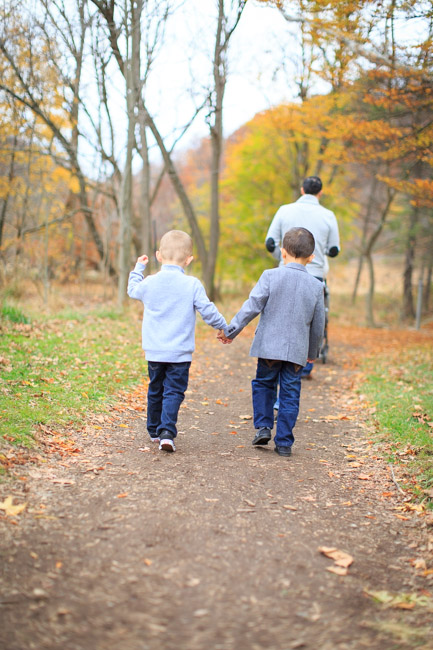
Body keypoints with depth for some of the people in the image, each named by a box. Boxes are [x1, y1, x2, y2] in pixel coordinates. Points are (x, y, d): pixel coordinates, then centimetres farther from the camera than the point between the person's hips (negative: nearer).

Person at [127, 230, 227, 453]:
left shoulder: (150, 282, 0)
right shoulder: (192, 285, -8)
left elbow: (133, 290, 21)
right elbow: (208, 311, -5)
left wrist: (138, 267, 37)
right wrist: (223, 327, 11)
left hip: (154, 351, 3)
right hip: (179, 352, -3)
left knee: (155, 390, 18)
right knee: (174, 392, -1)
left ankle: (154, 430, 30)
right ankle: (166, 432, -16)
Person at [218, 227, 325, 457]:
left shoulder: (271, 276, -7)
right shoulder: (316, 286, 2)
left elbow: (252, 307, -9)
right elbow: (318, 325, 9)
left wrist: (231, 331, -1)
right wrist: (312, 351, 23)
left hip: (269, 345, -1)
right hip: (297, 350, 2)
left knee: (263, 384, 19)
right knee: (290, 394, 8)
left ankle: (263, 426, 9)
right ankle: (284, 442, 9)